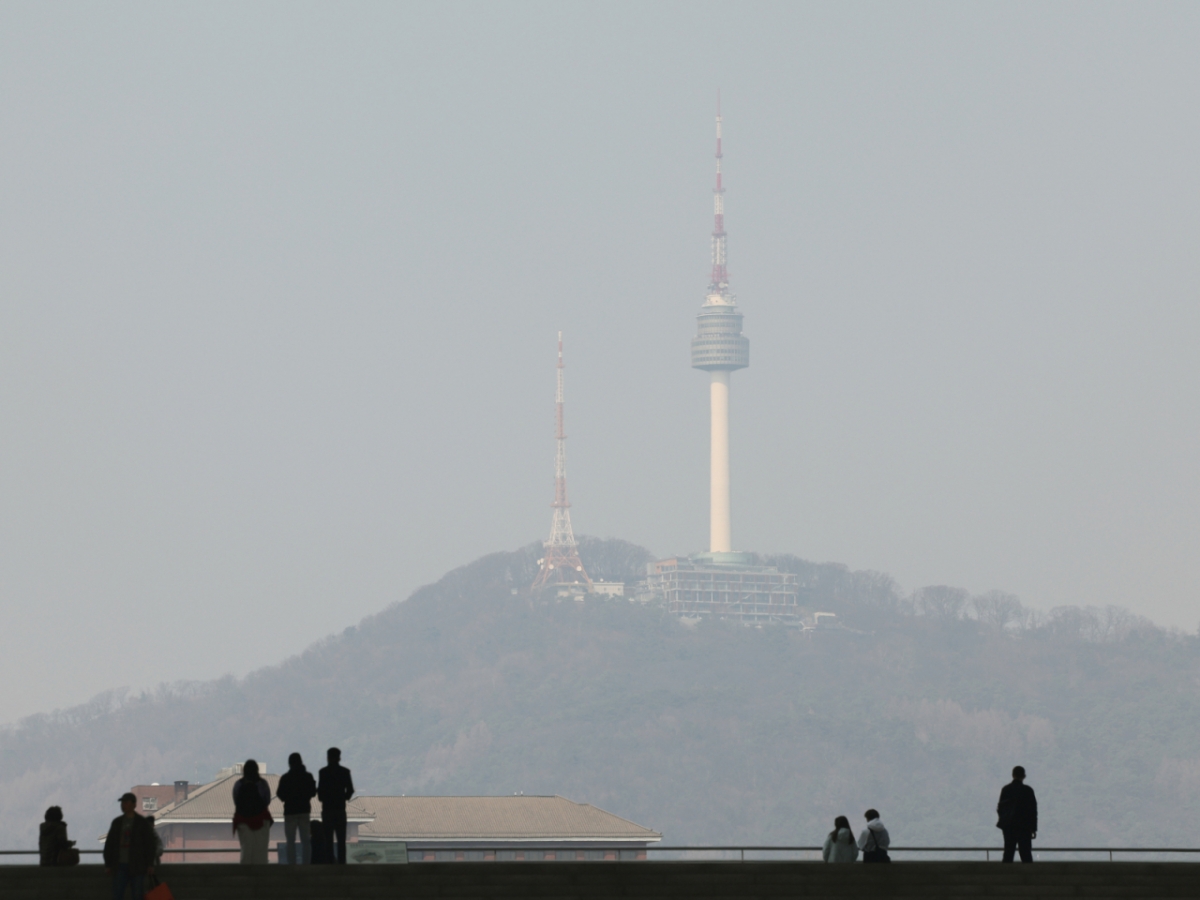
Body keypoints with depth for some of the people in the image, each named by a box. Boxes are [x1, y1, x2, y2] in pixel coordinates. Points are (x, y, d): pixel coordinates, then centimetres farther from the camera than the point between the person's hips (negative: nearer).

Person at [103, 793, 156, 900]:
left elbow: (150, 845, -3)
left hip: (137, 866, -3)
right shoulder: (117, 822, 11)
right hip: (120, 866, 3)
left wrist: (150, 865, -10)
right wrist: (108, 864, 5)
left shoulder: (142, 823, 1)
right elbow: (109, 844, 12)